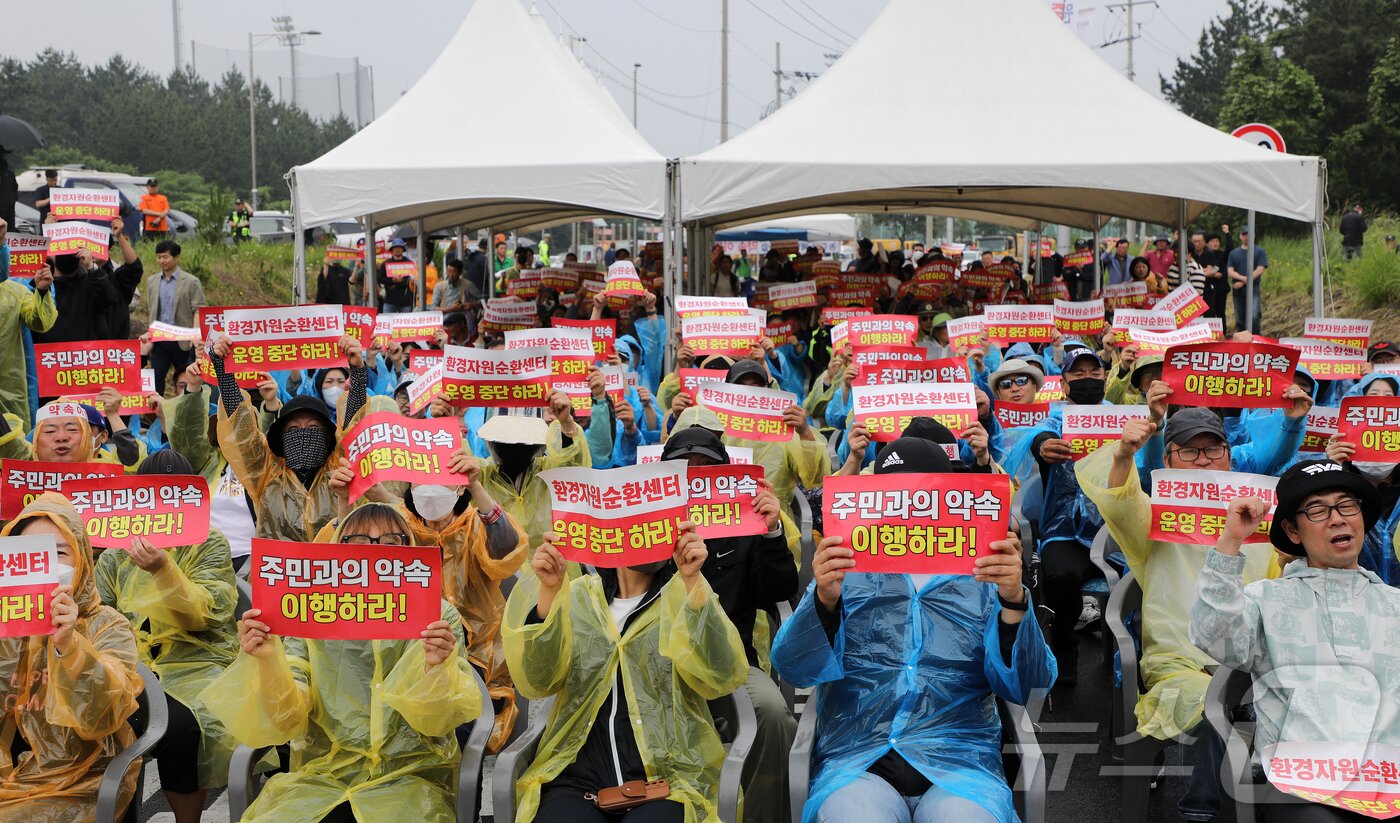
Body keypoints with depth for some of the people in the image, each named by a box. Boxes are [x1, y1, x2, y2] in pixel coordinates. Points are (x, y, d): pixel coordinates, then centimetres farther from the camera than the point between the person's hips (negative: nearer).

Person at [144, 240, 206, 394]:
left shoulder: (191, 282, -2)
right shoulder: (151, 281, 12)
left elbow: (198, 310, -7)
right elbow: (151, 310, 18)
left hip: (182, 341, -4)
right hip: (158, 340, 4)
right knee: (156, 377, -2)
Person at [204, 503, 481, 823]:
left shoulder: (438, 616, 1)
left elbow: (435, 723, -6)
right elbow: (286, 721, -3)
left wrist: (435, 666, -26)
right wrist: (268, 661, -21)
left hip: (410, 778, -1)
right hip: (322, 775, 2)